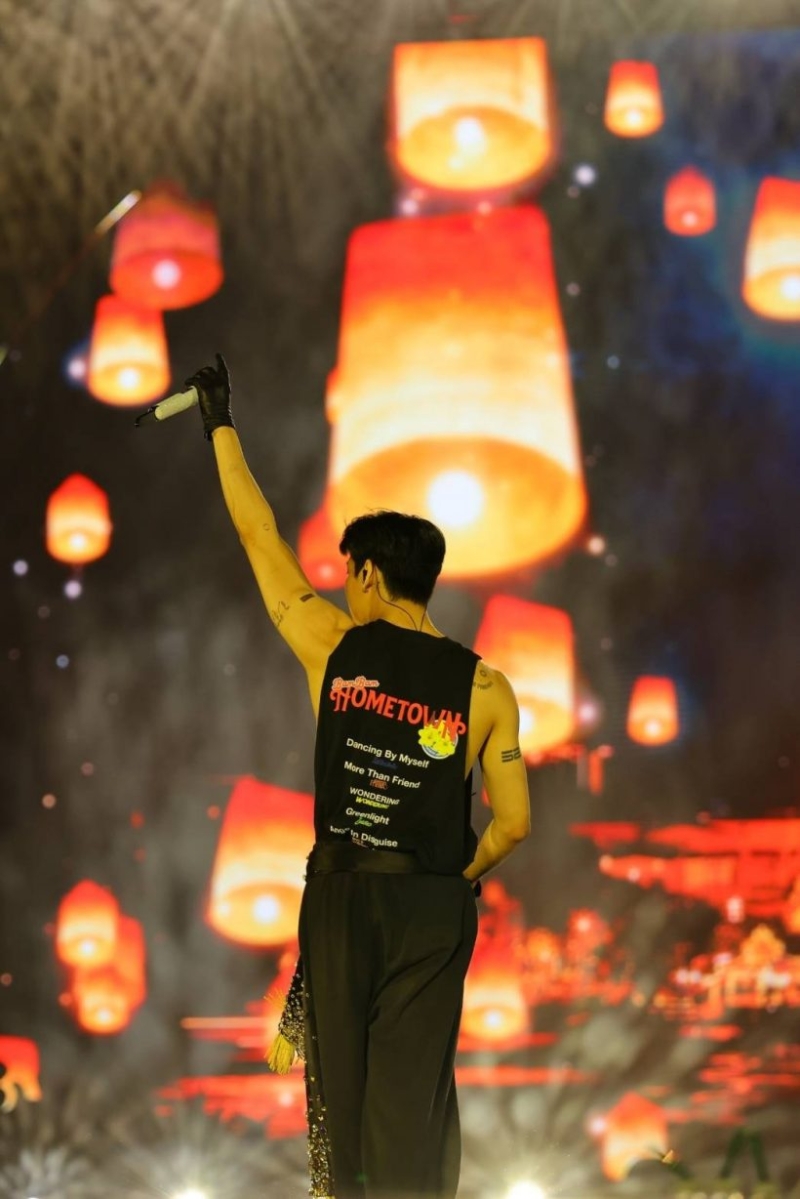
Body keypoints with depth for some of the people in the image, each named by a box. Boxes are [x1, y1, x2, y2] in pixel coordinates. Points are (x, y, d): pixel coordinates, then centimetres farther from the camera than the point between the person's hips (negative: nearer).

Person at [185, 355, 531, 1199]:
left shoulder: (333, 646, -2)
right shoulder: (485, 688, -2)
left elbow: (260, 537, 9)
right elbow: (514, 822, -3)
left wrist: (221, 423, 20)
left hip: (341, 896, 0)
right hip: (435, 907, 0)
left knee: (339, 1086, 10)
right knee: (412, 1097, 1)